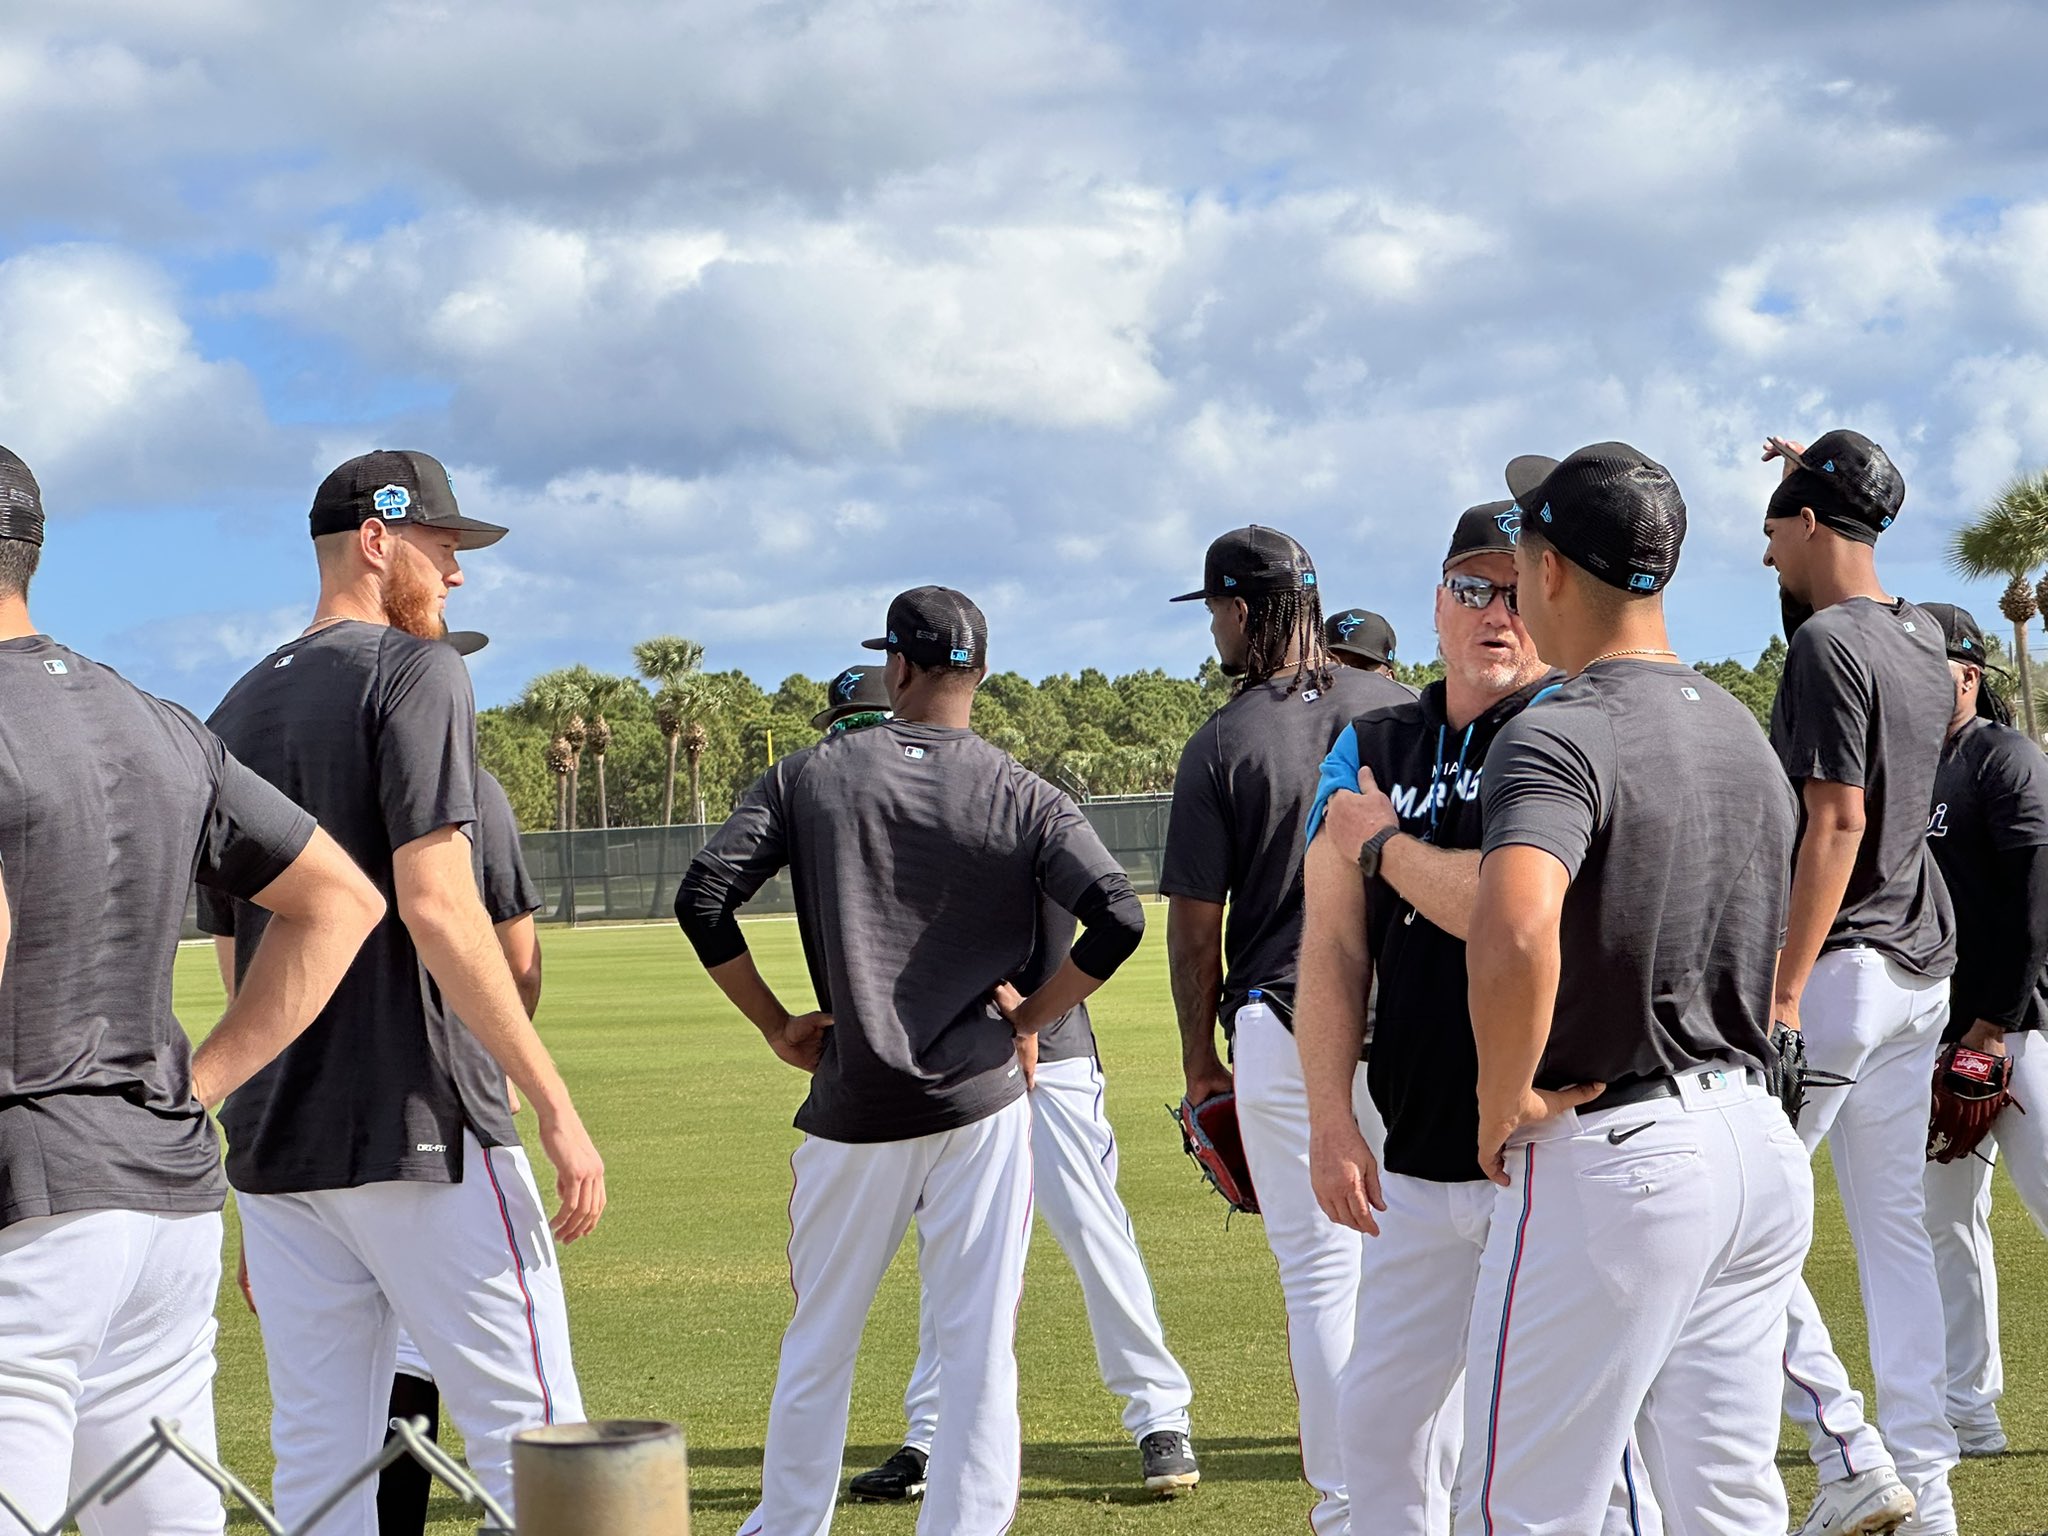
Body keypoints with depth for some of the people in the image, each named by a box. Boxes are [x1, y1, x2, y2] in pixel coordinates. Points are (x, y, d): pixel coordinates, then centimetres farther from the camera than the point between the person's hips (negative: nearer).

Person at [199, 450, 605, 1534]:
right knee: (531, 1442, -4)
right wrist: (556, 1107, -17)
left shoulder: (235, 712, 18)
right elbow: (435, 905, -17)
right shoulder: (413, 670, -5)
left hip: (271, 1142, 8)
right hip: (418, 1126, -8)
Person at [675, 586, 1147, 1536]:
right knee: (978, 1347, 4)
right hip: (980, 1102, -1)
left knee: (819, 1343, 15)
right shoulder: (1022, 797, -1)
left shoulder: (809, 777, 2)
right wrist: (1026, 1018, -1)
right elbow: (1117, 917, -12)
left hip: (853, 1112, 1)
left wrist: (777, 1026, 4)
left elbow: (702, 899, -4)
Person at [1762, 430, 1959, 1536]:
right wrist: (1821, 477, 41)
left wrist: (1783, 991, -23)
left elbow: (1836, 825, -20)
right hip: (1920, 975, 9)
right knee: (1893, 1229, 11)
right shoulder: (1922, 641, 13)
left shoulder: (1826, 645, -13)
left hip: (1841, 964, -9)